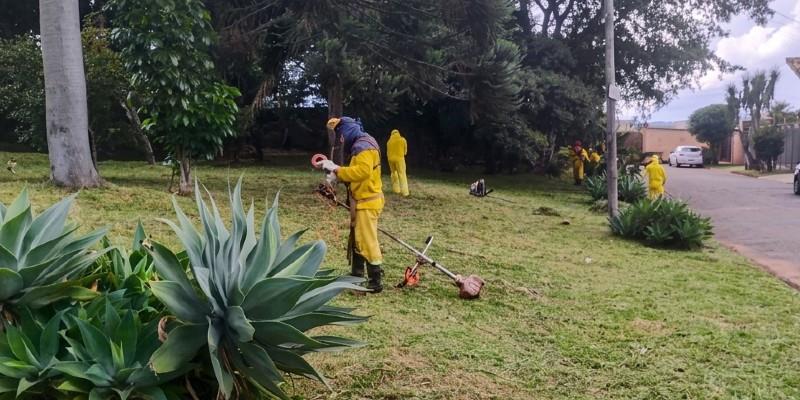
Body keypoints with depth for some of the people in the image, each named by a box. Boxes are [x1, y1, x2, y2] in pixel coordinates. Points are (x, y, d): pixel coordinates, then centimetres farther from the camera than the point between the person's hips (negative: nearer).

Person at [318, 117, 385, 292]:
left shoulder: (364, 146, -17)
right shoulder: (359, 145, 16)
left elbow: (363, 171, -30)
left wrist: (337, 169, -23)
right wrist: (337, 175, 2)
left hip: (367, 202, -11)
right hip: (361, 201, 11)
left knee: (367, 241, -8)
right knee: (357, 240, 17)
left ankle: (375, 282, -3)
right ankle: (356, 276, 26)